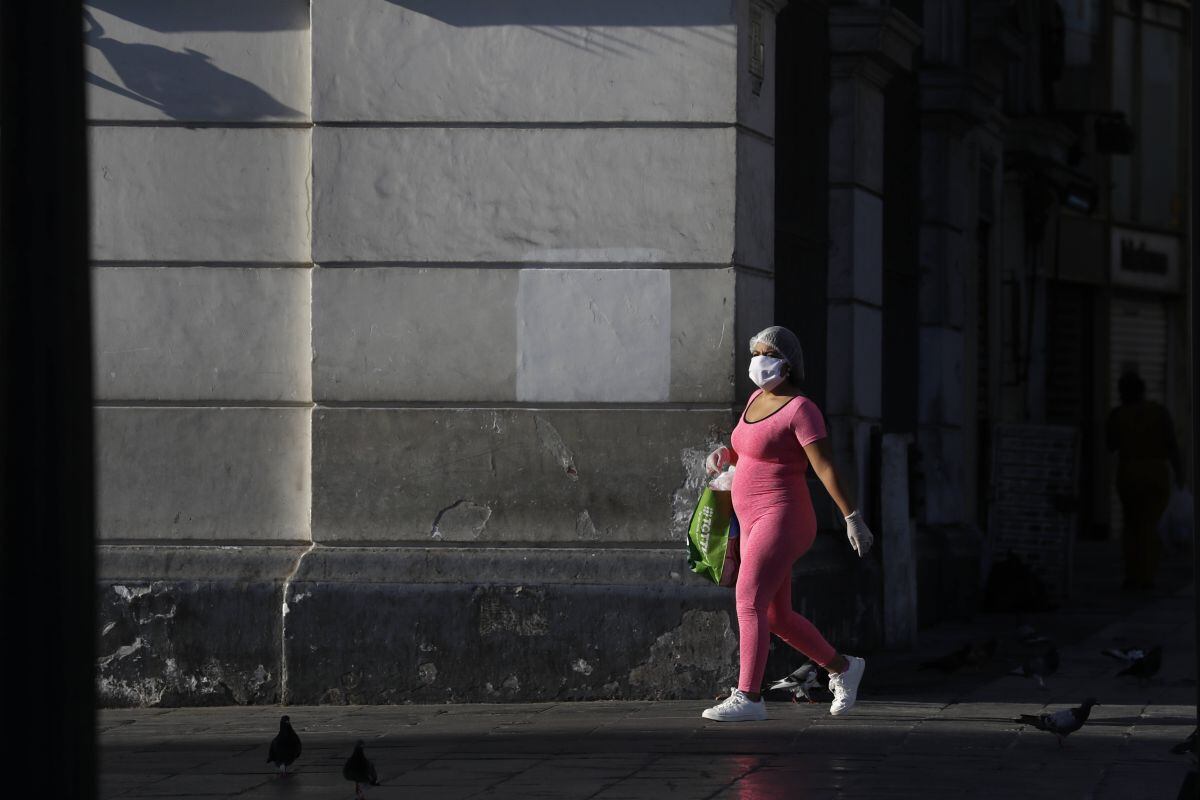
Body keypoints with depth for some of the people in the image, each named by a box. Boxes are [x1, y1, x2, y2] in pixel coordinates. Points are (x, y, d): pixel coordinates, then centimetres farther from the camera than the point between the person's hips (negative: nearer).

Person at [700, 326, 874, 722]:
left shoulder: (801, 409, -11)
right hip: (757, 525, 9)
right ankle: (843, 667, 29)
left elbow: (826, 466, -16)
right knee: (777, 619, 13)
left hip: (782, 521, -9)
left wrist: (853, 518, -20)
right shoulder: (759, 398, 14)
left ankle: (747, 697, -22)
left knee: (748, 603, -19)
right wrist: (725, 455, 7)